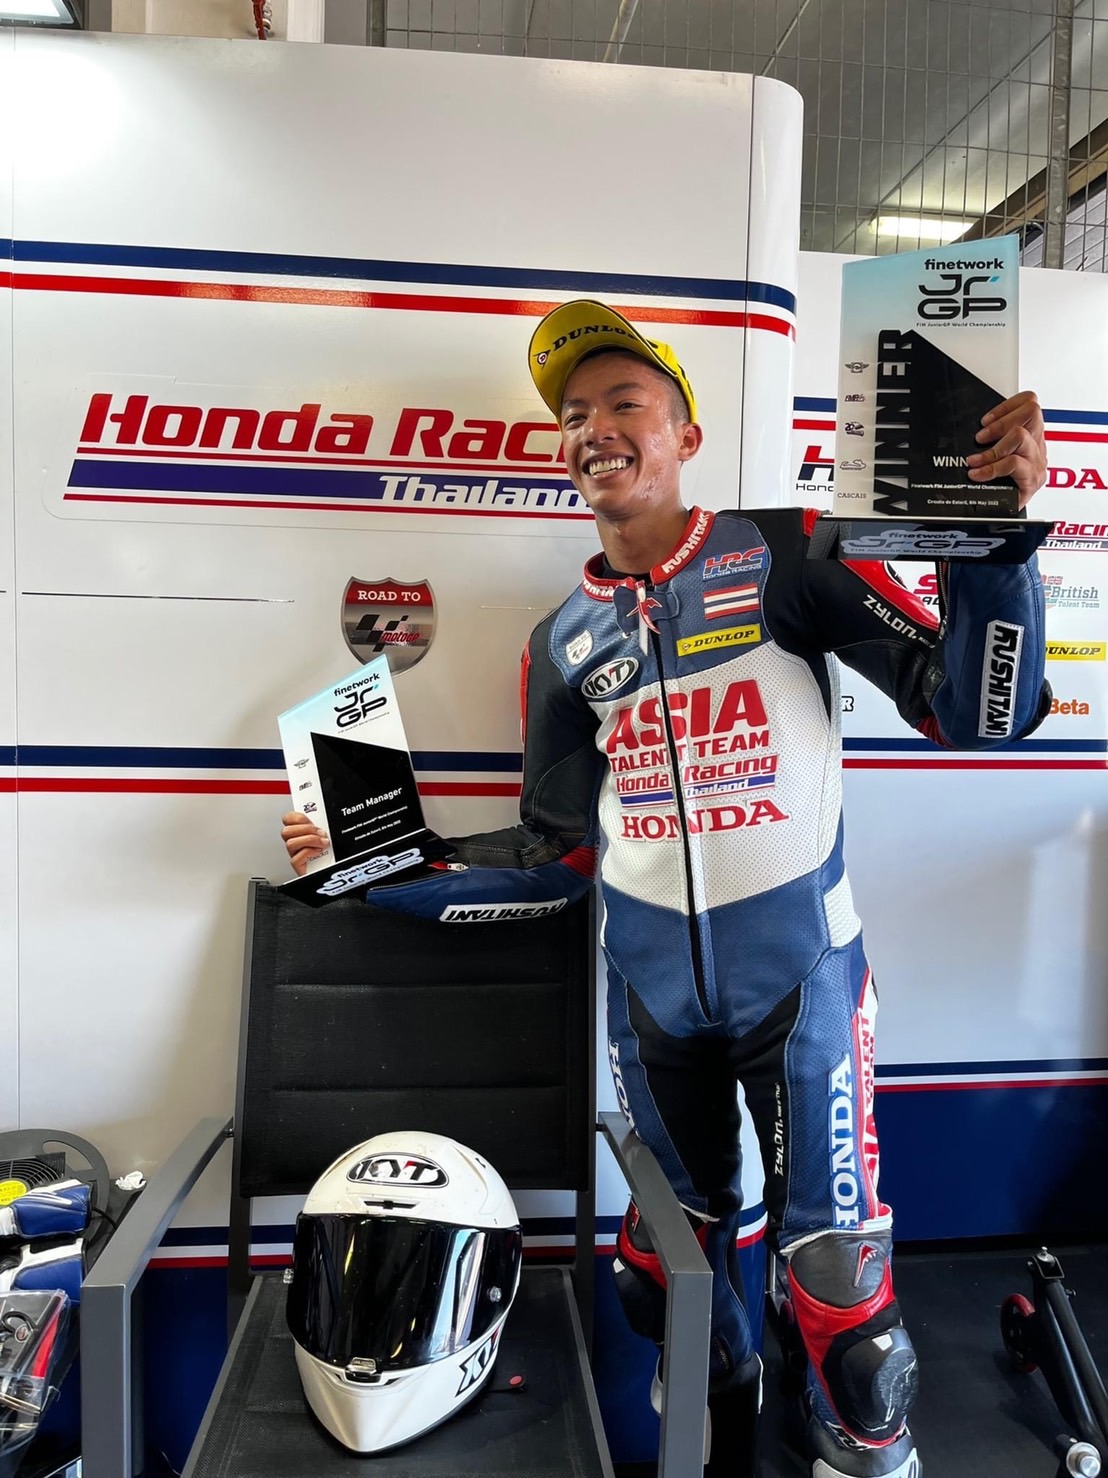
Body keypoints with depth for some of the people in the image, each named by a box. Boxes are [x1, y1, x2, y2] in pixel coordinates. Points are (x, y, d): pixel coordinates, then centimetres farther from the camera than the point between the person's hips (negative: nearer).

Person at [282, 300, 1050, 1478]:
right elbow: (555, 854, 7)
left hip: (798, 968, -4)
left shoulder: (784, 554, -8)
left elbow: (973, 714, -11)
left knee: (832, 1268, 5)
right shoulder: (565, 641, 4)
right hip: (652, 987, 4)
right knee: (670, 1251, 19)